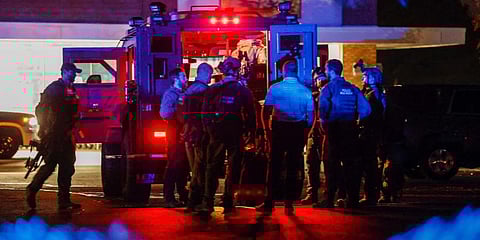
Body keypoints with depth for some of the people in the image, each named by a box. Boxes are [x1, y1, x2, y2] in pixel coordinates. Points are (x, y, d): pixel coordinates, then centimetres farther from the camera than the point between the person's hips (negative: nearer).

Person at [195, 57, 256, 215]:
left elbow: (205, 113, 0)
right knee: (233, 168, 6)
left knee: (212, 167, 6)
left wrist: (209, 130, 7)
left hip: (216, 133, 1)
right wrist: (251, 134, 7)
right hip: (235, 135, -1)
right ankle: (228, 204, 6)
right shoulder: (244, 91, -3)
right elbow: (250, 115, -1)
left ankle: (208, 203, -3)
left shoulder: (212, 90, 0)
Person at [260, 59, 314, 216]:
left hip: (279, 129, -1)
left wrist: (267, 130, 5)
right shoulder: (305, 91, 1)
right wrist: (305, 133, 10)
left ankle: (269, 203, 4)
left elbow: (266, 112, -5)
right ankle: (289, 204, 10)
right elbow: (311, 116, 2)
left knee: (275, 166, 4)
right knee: (294, 167, 8)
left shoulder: (275, 88, -5)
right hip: (298, 131, 1)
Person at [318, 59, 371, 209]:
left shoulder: (328, 88, -6)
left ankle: (330, 200, -1)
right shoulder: (352, 88, 9)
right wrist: (355, 122, 13)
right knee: (351, 165, 8)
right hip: (351, 130, 4)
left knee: (332, 165, 1)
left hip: (334, 130, -4)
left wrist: (324, 126, -5)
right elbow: (365, 109, 3)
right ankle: (353, 199, 9)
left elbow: (323, 111, -19)